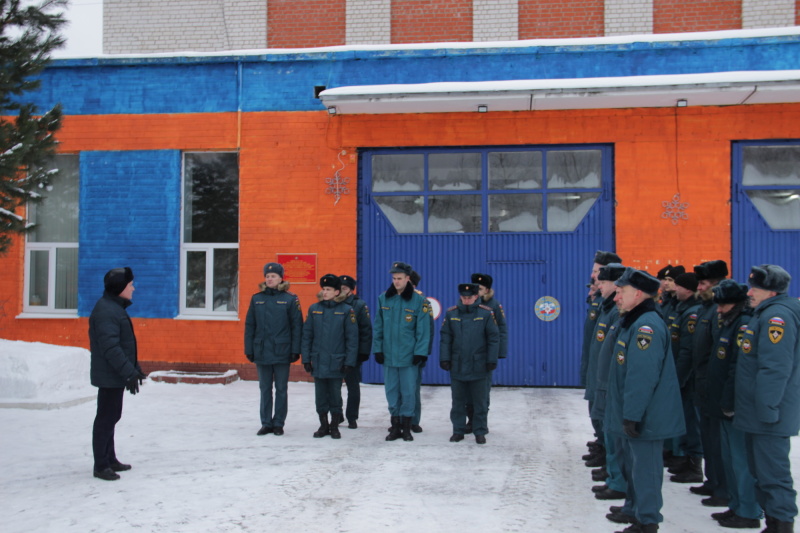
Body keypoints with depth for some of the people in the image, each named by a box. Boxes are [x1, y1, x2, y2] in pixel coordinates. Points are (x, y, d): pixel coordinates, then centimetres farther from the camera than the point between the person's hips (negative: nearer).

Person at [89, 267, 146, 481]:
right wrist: (128, 372, -26)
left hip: (116, 375, 11)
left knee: (111, 417, 17)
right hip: (110, 375, -11)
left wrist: (135, 368, 23)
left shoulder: (116, 308, 15)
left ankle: (109, 459, 27)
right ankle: (101, 465, 3)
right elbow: (110, 347, -25)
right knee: (106, 418, -4)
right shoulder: (106, 311, -18)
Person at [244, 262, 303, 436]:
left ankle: (278, 423, 16)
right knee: (265, 389, 10)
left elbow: (297, 326, -3)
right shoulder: (257, 299, 5)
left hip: (282, 352, -2)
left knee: (281, 389, 7)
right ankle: (266, 423, 18)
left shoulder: (290, 299, -3)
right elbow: (249, 326, 7)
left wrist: (295, 350, -7)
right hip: (262, 352, 3)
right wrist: (249, 349, 2)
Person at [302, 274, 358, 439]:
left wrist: (349, 362, -8)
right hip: (318, 361, 2)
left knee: (335, 395, 7)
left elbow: (352, 338, -3)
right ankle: (323, 425, 22)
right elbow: (307, 335, 5)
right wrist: (306, 359, 1)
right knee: (320, 395, 9)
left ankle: (334, 427, 20)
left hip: (336, 362, -2)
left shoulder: (346, 310, -3)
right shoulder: (314, 309, 4)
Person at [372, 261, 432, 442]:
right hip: (388, 355, 3)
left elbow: (423, 330, -5)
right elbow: (378, 327, 7)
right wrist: (378, 349, 2)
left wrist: (420, 353, -9)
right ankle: (395, 426, 19)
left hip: (409, 356, -2)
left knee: (408, 392, 4)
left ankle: (406, 427, 17)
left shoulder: (419, 301, -4)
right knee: (392, 391, 8)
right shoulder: (383, 299, 4)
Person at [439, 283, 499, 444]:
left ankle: (480, 431, 20)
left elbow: (494, 338, -3)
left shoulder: (486, 313, -6)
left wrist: (492, 360, -5)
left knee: (480, 402, 8)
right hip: (457, 366, 2)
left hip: (478, 367, -2)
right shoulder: (451, 313, 0)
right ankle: (458, 430, 23)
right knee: (458, 401, 12)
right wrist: (444, 359, -1)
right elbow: (445, 338, 3)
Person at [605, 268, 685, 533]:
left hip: (645, 419, -10)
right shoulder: (633, 321, 11)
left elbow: (642, 377, -27)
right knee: (631, 463, 21)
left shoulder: (647, 326, -22)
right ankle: (633, 509, 36)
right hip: (629, 413, 10)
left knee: (644, 467, 0)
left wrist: (632, 416, -25)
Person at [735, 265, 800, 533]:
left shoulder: (778, 315, -18)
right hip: (758, 411, 11)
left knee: (773, 473, -4)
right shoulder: (766, 314, 15)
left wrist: (766, 409, -24)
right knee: (761, 470, 17)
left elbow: (775, 368, -25)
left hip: (769, 414, -11)